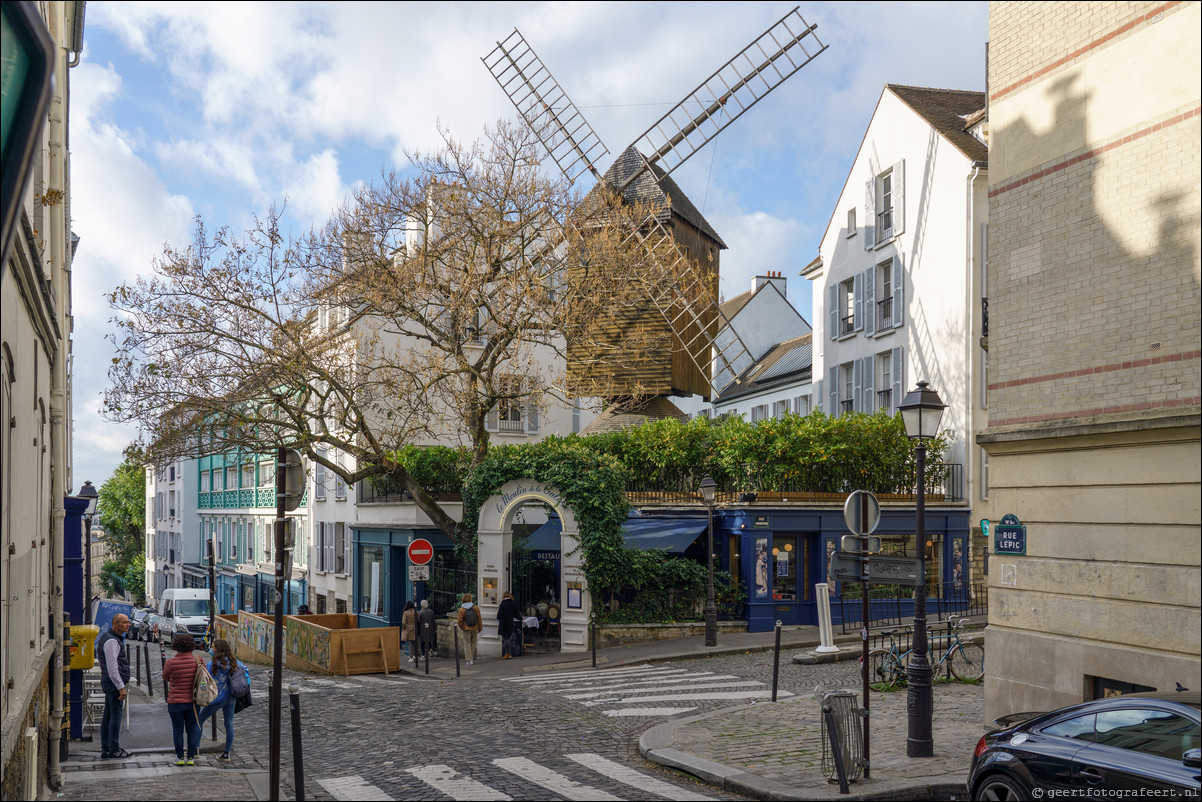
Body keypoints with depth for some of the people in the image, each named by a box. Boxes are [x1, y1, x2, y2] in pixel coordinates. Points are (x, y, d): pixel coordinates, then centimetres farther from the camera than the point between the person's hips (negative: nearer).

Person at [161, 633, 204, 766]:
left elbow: (166, 678, 3)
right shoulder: (198, 659, -9)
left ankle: (180, 758, 14)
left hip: (175, 702, -2)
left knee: (177, 730, 9)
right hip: (192, 701, 2)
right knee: (192, 729, 12)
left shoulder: (170, 663, -16)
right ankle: (191, 757, 14)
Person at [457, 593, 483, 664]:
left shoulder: (461, 609, -11)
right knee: (473, 644, 16)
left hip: (466, 629, -3)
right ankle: (473, 658, 21)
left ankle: (469, 660, -2)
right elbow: (479, 618, 0)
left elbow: (460, 620, -12)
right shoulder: (475, 607, -4)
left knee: (467, 644, 3)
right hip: (474, 629, 3)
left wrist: (461, 627, 6)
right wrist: (480, 627, 11)